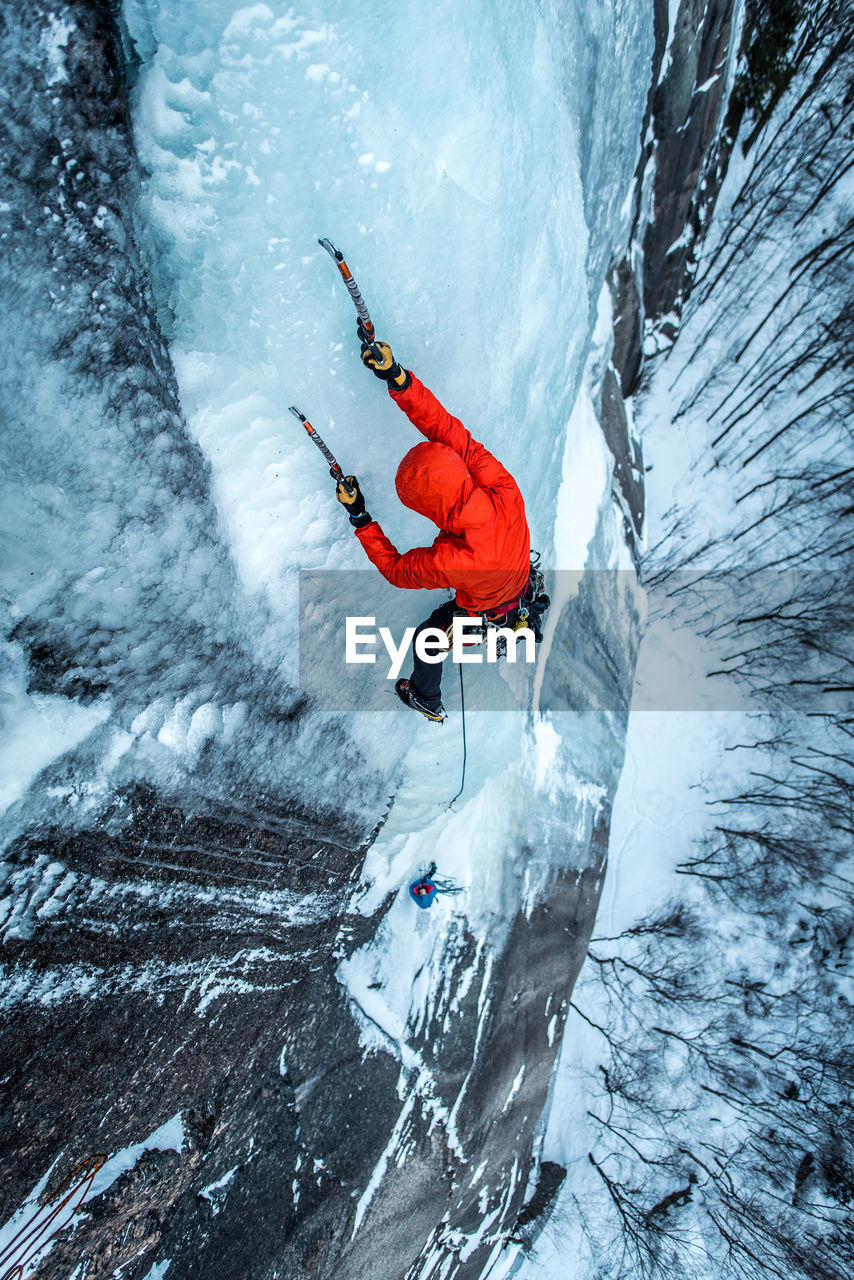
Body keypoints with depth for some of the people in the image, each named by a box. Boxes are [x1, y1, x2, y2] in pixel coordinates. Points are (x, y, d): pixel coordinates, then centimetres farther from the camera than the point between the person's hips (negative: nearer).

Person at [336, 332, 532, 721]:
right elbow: (447, 429, -33)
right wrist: (398, 378, -38)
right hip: (521, 587, 4)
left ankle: (427, 701, 54)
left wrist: (359, 518, -24)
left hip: (483, 614, -3)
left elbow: (395, 569, -27)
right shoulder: (506, 493, -36)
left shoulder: (449, 561, -48)